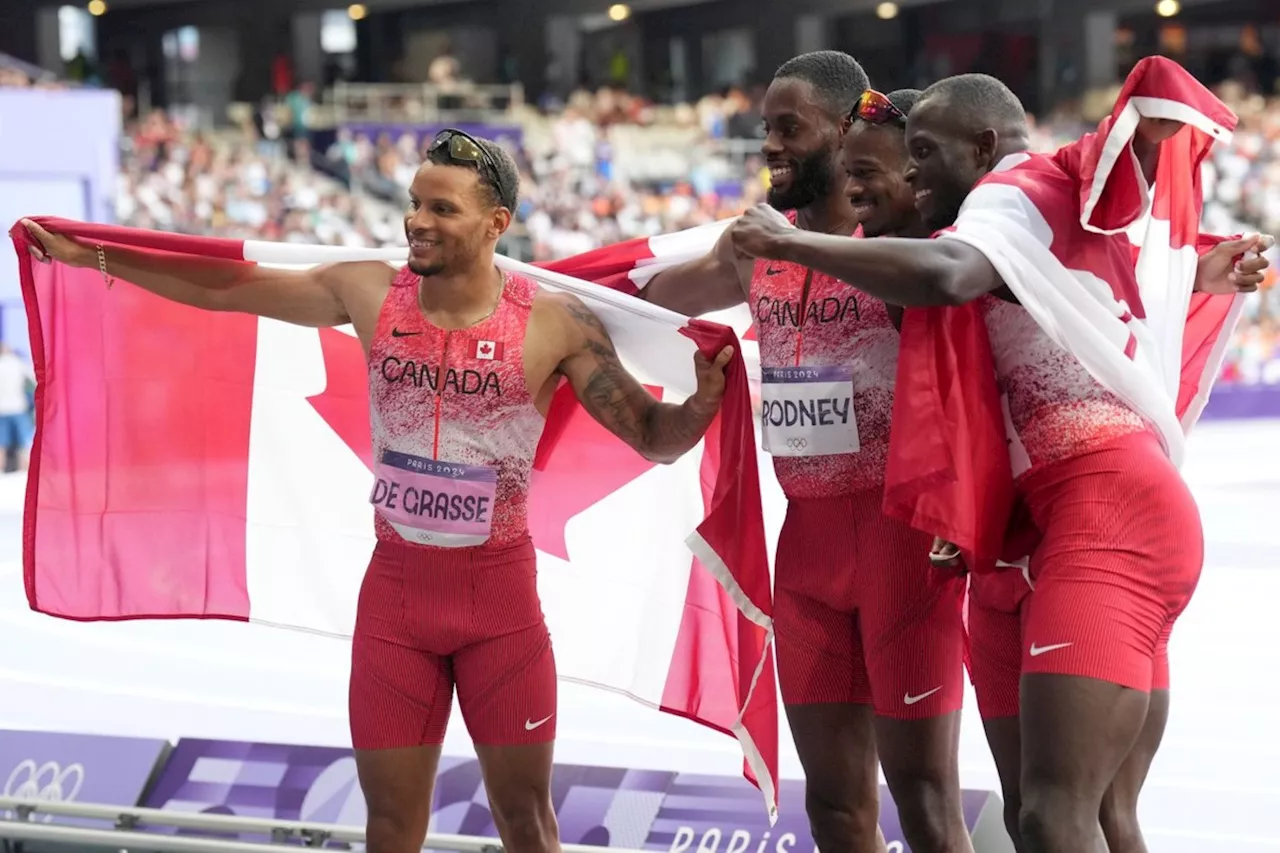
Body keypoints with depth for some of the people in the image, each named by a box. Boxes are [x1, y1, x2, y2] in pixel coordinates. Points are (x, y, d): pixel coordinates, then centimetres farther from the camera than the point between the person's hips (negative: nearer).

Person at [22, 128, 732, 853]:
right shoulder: (369, 294, -3)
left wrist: (705, 401, -30)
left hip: (501, 590, -2)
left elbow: (655, 437, -8)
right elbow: (220, 286, 4)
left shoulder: (554, 323, -11)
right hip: (396, 584, 2)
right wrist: (88, 255, 6)